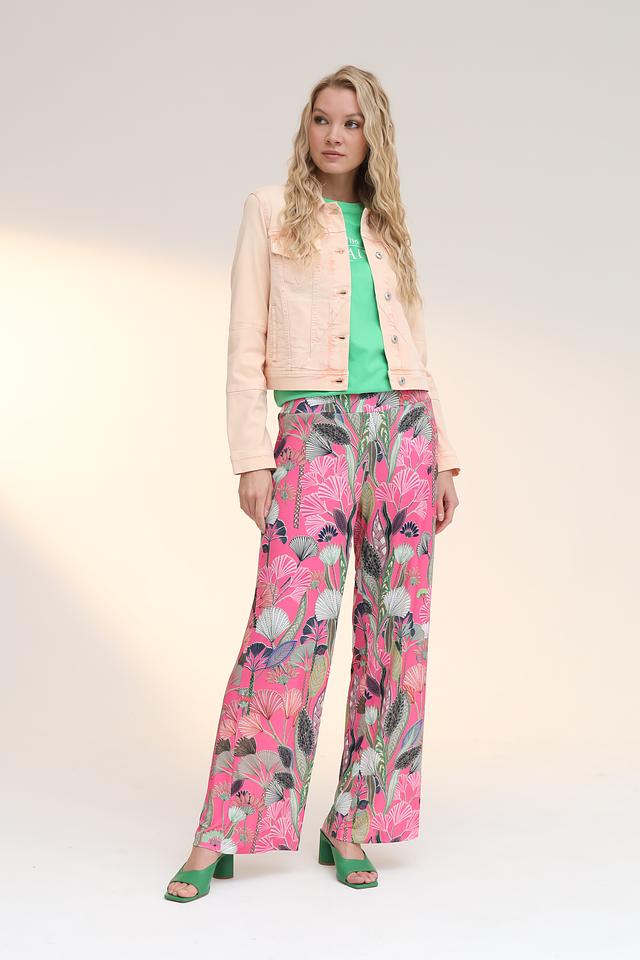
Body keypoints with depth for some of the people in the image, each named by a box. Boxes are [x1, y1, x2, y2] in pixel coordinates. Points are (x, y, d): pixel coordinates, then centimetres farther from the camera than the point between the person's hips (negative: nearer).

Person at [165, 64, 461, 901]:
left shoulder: (386, 229, 18)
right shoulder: (272, 211, 8)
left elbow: (416, 352, 17)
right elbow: (246, 344, 1)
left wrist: (443, 455, 9)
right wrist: (252, 458, -7)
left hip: (402, 427, 4)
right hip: (316, 432, -4)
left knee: (395, 626, 0)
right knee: (287, 622, -12)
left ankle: (350, 825, 10)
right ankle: (221, 837, -6)